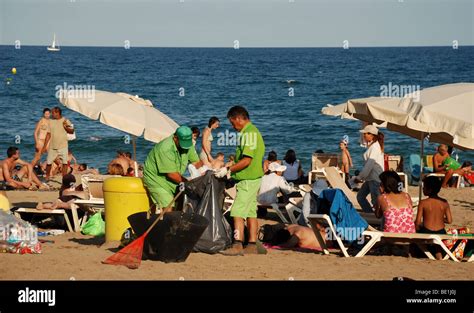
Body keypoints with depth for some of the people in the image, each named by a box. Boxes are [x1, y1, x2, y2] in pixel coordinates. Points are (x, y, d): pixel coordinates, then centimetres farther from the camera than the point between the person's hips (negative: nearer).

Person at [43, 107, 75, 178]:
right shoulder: (51, 122, 6)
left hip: (63, 146, -2)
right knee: (49, 162, 5)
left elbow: (72, 131, -1)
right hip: (52, 146, 2)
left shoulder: (66, 121, -1)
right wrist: (45, 146, 3)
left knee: (65, 162, -5)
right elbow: (48, 134, 7)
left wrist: (66, 127, -19)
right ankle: (47, 176, 20)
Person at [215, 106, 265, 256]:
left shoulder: (248, 133, -16)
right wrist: (230, 167, 16)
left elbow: (246, 160, -21)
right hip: (253, 177, 11)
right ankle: (252, 245, 13)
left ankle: (237, 245, -15)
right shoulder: (253, 131, 16)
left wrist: (228, 170, -15)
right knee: (251, 212, 11)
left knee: (238, 212, -12)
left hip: (248, 180, -11)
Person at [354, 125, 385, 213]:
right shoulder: (371, 146, 13)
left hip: (375, 178, -10)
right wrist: (361, 176, 14)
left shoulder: (375, 147, -16)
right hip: (370, 177, 10)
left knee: (376, 201, -7)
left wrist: (360, 177, -15)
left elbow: (370, 164, -20)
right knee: (360, 196, 14)